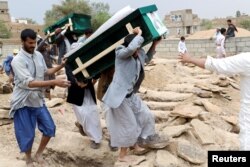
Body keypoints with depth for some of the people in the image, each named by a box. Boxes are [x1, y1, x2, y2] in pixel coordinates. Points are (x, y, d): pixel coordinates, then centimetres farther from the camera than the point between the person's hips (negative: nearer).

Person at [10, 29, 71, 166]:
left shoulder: (39, 55, 1)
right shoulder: (18, 60, -21)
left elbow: (46, 71, 18)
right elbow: (29, 83, -32)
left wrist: (61, 66, 3)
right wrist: (54, 82, -39)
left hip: (38, 100, 6)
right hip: (24, 102, -6)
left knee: (49, 128, 10)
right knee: (27, 134, 5)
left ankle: (39, 154, 31)